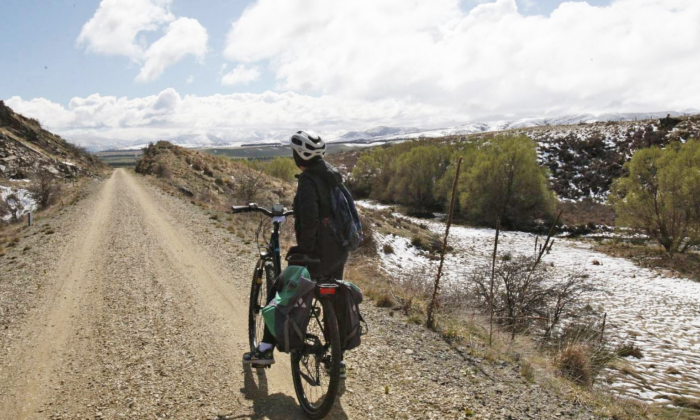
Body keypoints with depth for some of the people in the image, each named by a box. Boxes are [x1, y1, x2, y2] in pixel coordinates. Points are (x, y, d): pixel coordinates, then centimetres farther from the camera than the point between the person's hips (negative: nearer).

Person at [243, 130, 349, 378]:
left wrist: (305, 247, -18)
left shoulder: (308, 180, -18)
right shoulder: (333, 176, 8)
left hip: (317, 255, -8)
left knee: (278, 294, 9)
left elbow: (309, 217, -29)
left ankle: (266, 350, 14)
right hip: (339, 254, 8)